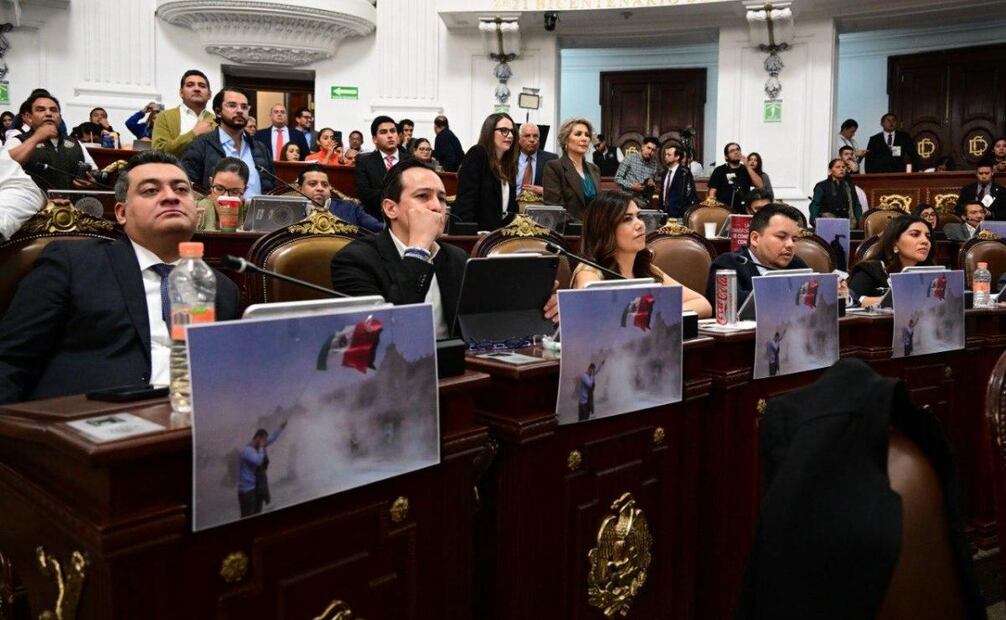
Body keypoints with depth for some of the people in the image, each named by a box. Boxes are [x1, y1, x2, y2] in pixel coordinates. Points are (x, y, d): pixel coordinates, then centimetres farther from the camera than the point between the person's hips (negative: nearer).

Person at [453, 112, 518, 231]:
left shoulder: (509, 163, 13)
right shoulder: (476, 156, -7)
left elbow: (511, 204, 15)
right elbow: (466, 200, -17)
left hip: (500, 232, 7)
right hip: (476, 231, -7)